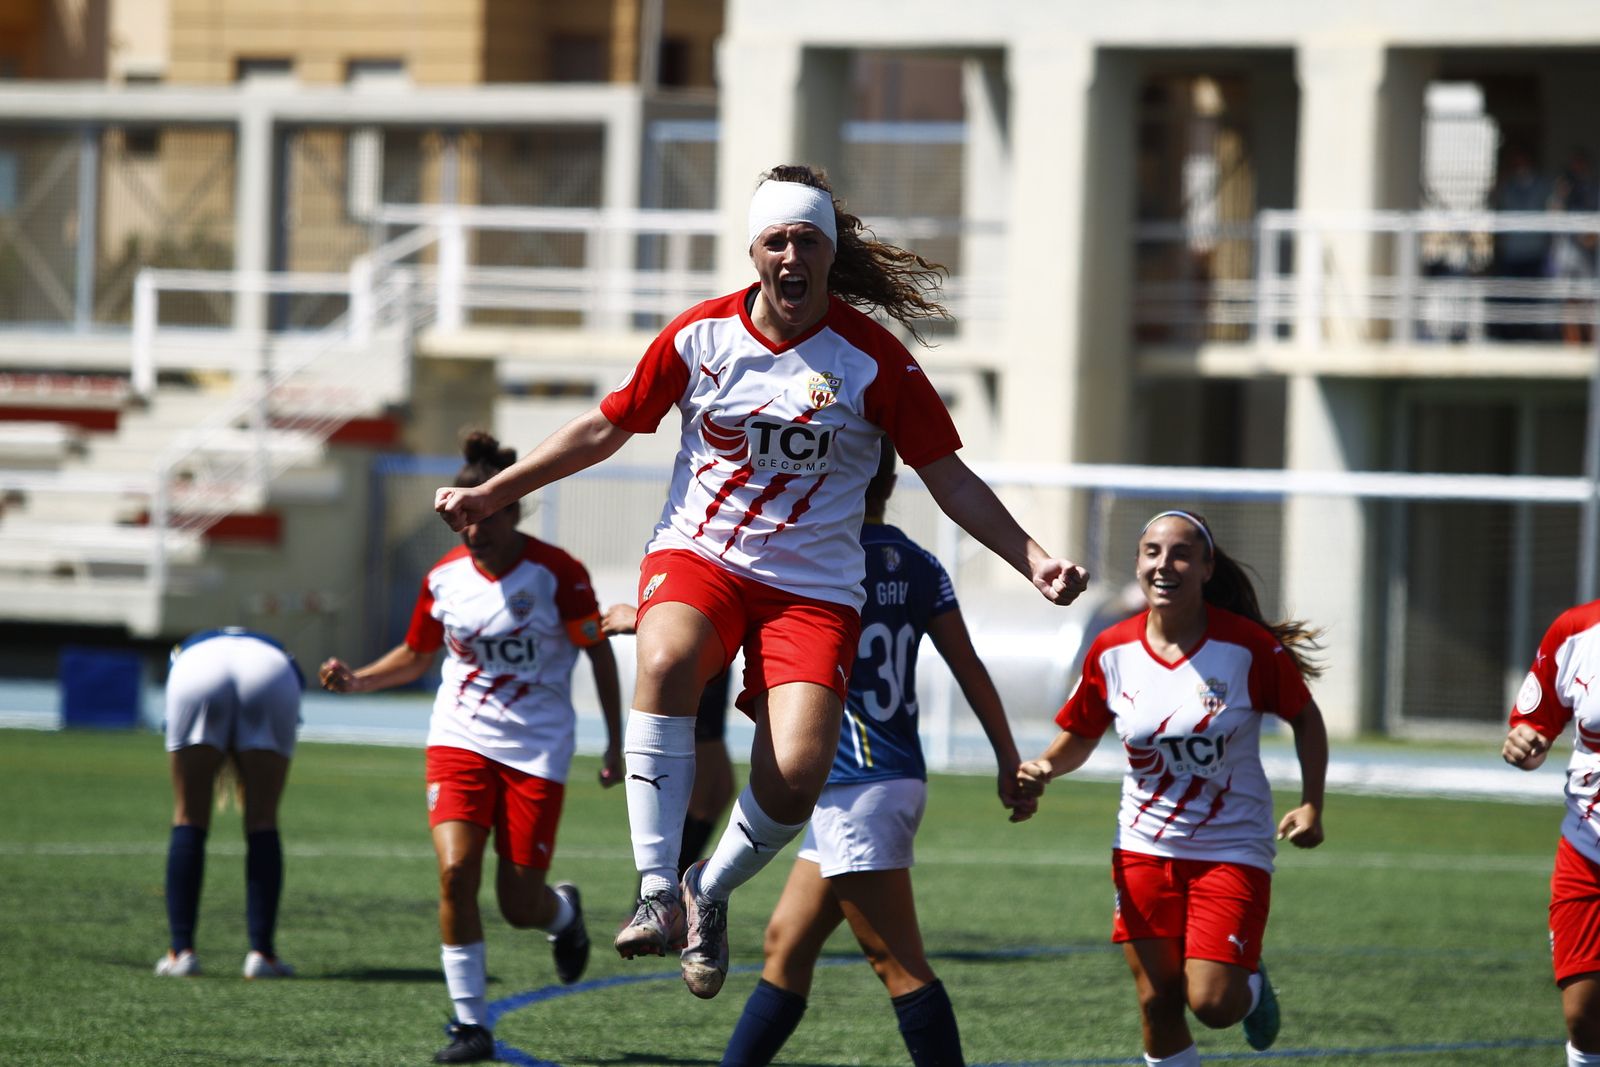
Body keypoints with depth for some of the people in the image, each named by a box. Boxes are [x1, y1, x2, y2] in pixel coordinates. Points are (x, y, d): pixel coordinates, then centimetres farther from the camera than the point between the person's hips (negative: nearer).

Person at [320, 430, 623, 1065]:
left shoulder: (556, 573, -11)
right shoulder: (444, 578, -1)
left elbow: (600, 654, -2)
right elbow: (415, 655, 14)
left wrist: (615, 746, -2)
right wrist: (356, 681, -4)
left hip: (536, 750, -2)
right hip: (460, 741, 2)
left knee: (520, 907, -3)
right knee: (456, 870, -19)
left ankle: (563, 912, 38)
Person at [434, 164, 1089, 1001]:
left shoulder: (873, 359, -4)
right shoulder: (699, 336, 1)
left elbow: (949, 478, 2)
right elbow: (604, 429, 13)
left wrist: (1031, 558, -10)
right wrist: (492, 493, 11)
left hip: (813, 586, 0)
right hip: (696, 555, 1)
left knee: (796, 775, -20)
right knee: (664, 660, -36)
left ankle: (708, 895, 12)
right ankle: (656, 888, -31)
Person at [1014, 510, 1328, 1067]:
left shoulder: (1247, 646, -13)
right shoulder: (1111, 651, -4)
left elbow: (1305, 717, 1)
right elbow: (1080, 735, 10)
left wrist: (1311, 805, -9)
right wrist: (1044, 767, -11)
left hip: (1232, 849, -3)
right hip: (1144, 848, 3)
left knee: (1212, 1003, -12)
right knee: (1158, 1005, 1)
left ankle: (1252, 986, 24)